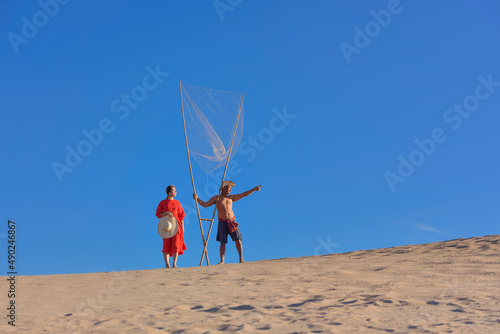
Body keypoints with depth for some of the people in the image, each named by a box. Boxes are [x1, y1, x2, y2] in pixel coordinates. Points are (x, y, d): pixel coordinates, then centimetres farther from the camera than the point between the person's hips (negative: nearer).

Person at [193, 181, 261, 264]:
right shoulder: (216, 198, 8)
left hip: (232, 222, 2)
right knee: (223, 243, -5)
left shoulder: (231, 197, 14)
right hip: (222, 223, -2)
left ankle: (241, 259, 2)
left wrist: (253, 189, 7)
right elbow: (205, 204, 4)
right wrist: (197, 199, -11)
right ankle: (222, 261, -1)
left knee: (238, 240, -4)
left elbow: (244, 194, 13)